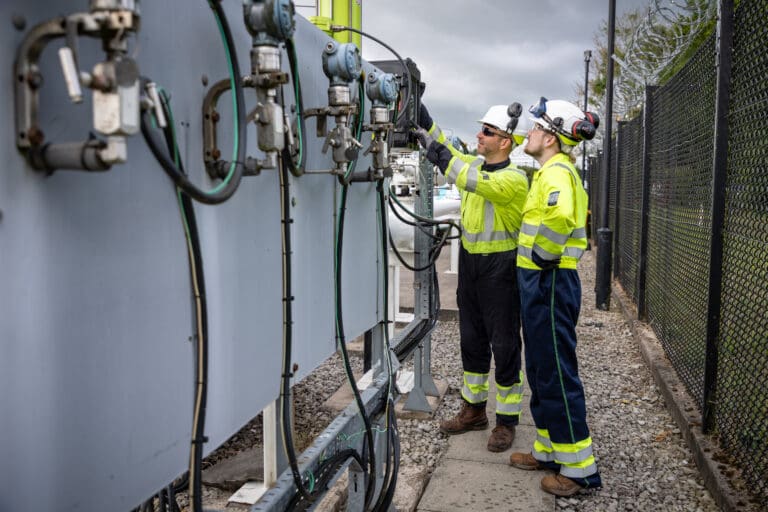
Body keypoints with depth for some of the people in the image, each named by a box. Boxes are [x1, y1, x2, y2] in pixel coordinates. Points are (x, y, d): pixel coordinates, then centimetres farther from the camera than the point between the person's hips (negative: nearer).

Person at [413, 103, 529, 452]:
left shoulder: (514, 179, -18)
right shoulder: (474, 164, 5)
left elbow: (475, 182, -32)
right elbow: (444, 147, 7)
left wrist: (436, 152, -28)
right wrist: (419, 112, -3)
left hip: (500, 268, -7)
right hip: (469, 262, 8)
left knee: (504, 345, 3)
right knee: (472, 340, 15)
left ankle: (506, 420, 16)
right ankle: (474, 410, 30)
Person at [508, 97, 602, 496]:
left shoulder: (557, 172, -16)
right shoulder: (549, 171, 15)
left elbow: (561, 216, -36)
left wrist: (544, 254, -23)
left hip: (549, 283, -10)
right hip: (539, 283, 10)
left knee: (557, 373, -3)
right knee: (541, 370, 17)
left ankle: (580, 468, 9)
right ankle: (548, 451, 29)